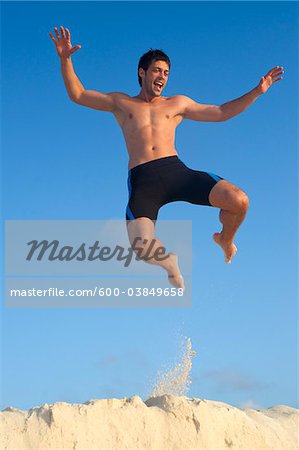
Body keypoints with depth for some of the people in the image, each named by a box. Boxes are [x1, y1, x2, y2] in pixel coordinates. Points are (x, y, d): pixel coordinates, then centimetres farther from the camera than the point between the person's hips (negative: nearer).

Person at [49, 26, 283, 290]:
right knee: (142, 246, -30)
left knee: (239, 202, -21)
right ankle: (168, 260, 10)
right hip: (142, 179, -2)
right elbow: (77, 95, 21)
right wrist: (65, 59, 7)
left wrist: (257, 91, 20)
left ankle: (225, 239, 17)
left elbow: (221, 113, 26)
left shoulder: (177, 104, 25)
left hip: (176, 170, 2)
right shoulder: (121, 103, 23)